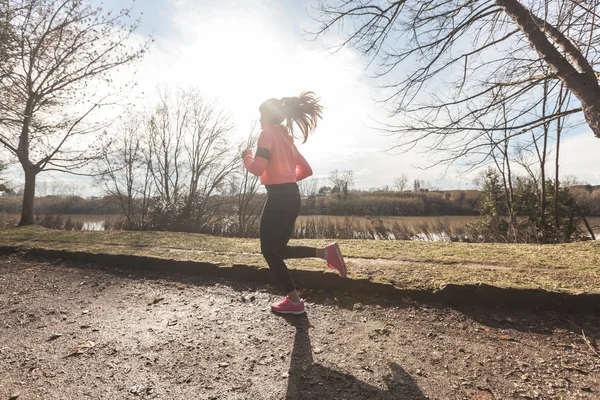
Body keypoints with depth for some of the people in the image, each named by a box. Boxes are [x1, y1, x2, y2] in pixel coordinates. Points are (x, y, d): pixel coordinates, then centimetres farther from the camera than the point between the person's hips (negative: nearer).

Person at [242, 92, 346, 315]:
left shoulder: (268, 134, -6)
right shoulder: (287, 137, 19)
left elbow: (257, 168, -18)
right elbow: (306, 170, 19)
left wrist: (246, 157, 2)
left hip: (278, 198, -9)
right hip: (292, 197, 9)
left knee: (269, 250, 5)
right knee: (279, 248, 17)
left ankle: (294, 301, 9)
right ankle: (325, 252, 1)